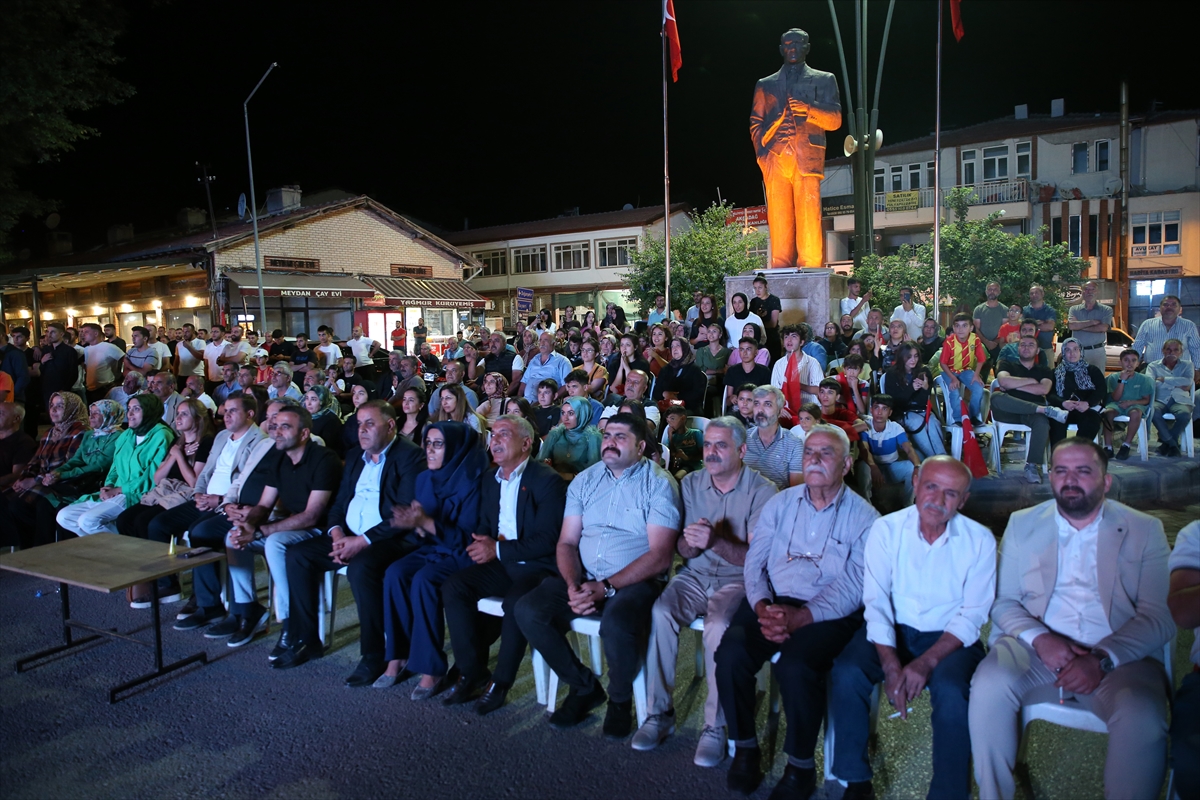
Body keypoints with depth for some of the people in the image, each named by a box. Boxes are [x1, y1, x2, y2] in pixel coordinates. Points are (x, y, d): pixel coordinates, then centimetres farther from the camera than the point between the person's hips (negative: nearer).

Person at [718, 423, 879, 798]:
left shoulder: (863, 517, 1)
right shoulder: (779, 504, 12)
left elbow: (853, 587, -9)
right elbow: (754, 562, 7)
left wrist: (801, 617, -22)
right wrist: (762, 607, -14)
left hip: (829, 613, -3)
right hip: (773, 600, 3)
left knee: (795, 665, -32)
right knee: (731, 652, -24)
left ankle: (801, 765, -5)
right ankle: (745, 748, 1)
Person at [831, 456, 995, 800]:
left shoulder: (979, 540, -5)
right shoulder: (886, 529, -4)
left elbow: (972, 615, -9)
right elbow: (876, 601, -9)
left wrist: (926, 662, -23)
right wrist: (891, 664, -23)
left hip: (950, 638, -1)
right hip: (892, 632, 1)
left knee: (951, 690, -32)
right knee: (846, 674, -25)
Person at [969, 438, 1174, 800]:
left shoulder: (1145, 530, 7)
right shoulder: (1022, 524, 11)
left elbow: (1159, 615, -2)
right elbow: (1004, 601, 7)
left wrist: (1103, 659, -18)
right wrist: (1040, 638, -14)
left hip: (1119, 656, -1)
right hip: (1036, 649, 1)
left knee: (1142, 716, -32)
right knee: (990, 683, -29)